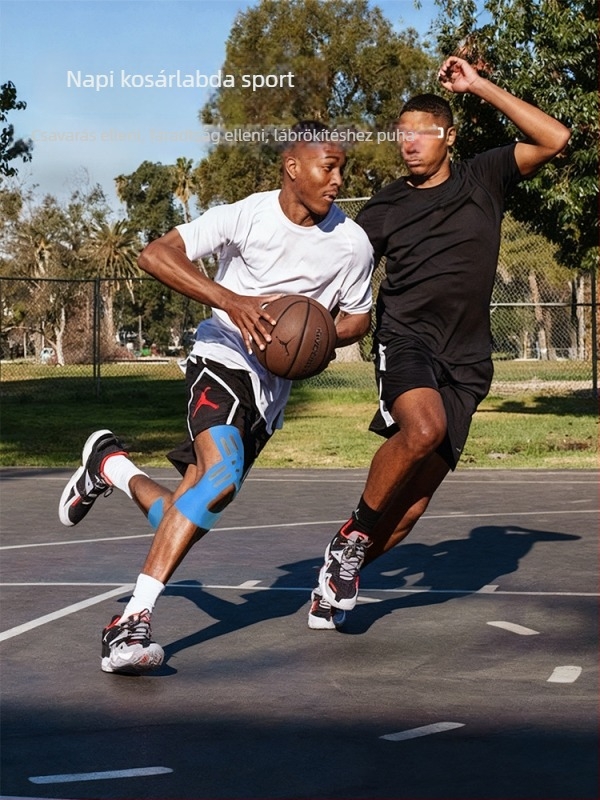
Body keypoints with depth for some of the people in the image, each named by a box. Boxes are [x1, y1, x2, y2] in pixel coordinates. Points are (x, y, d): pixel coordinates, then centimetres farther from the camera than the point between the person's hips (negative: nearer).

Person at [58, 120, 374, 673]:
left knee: (181, 517, 0)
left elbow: (358, 319, 11)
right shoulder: (247, 216, -13)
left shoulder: (352, 243, -3)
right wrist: (232, 301, -32)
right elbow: (155, 255, -19)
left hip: (273, 386, 5)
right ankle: (132, 622, -26)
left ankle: (110, 465, 33)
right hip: (223, 358, -5)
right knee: (222, 478, -32)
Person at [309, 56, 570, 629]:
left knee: (413, 503, -2)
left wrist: (479, 86, -5)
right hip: (405, 340, -1)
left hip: (464, 361, 1)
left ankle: (339, 578, 17)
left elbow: (554, 139, -4)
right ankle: (353, 535, -15)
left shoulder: (484, 179, 8)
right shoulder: (387, 207, 9)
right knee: (423, 428, -34)